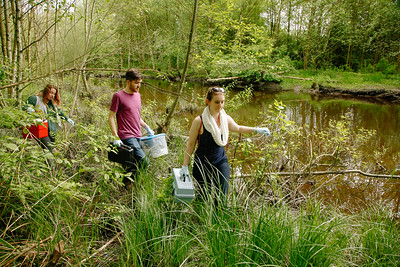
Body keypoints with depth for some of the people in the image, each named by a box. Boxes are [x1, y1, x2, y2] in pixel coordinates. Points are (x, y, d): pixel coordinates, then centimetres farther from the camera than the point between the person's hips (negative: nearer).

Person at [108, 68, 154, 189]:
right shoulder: (118, 96, -7)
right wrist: (116, 137, -14)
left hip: (138, 136, 8)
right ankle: (127, 179, 5)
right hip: (127, 137, -7)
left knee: (135, 162, 8)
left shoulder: (137, 95, 15)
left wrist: (147, 127, 19)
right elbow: (111, 117, -7)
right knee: (144, 162, -15)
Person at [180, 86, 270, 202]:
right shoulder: (199, 121, -15)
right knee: (205, 198, 4)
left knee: (222, 196, -4)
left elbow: (238, 128, 21)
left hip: (221, 162, 3)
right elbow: (191, 144, -7)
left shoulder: (226, 119, -1)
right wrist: (185, 166, -5)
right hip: (203, 164, -3)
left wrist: (256, 130, 15)